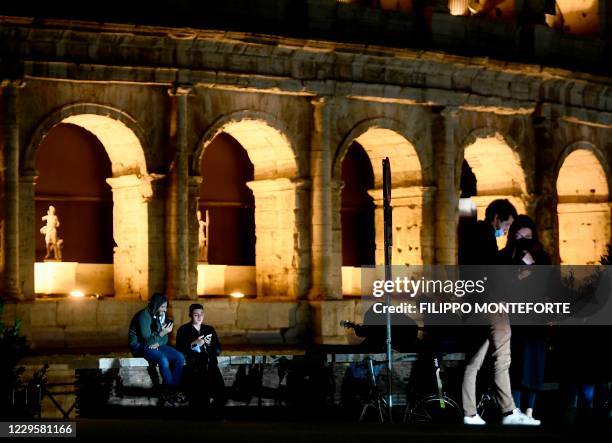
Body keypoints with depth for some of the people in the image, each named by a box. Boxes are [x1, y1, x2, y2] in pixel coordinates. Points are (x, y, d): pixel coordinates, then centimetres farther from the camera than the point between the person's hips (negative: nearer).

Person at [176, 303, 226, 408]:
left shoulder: (210, 329, 24)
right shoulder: (184, 330, 12)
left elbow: (218, 350, 18)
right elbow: (180, 350, 1)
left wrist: (209, 344, -2)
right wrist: (194, 344, -11)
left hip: (210, 365, 4)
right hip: (194, 366, -4)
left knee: (220, 391, -24)